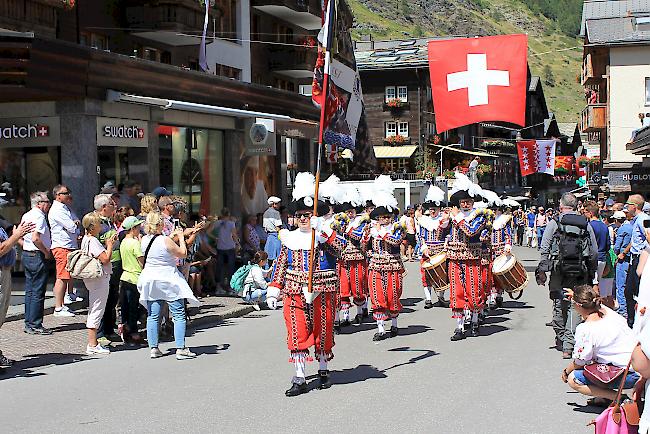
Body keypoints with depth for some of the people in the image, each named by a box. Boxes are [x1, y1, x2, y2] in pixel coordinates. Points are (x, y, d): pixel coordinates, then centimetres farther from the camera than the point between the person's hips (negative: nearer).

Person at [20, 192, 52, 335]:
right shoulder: (39, 216, -15)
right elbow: (35, 238, -25)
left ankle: (29, 324, 19)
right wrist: (46, 252, -14)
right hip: (38, 257, -10)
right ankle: (35, 325, -1)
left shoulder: (26, 216, 14)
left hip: (26, 254, 10)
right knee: (38, 293, -4)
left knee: (29, 291, 14)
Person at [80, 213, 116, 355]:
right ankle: (92, 345, -2)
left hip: (93, 279, 11)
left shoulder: (87, 239, 11)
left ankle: (93, 343, 22)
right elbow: (105, 259, -22)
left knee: (93, 310, 15)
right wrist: (109, 245, -9)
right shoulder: (93, 241, -19)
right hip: (100, 279, -11)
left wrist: (108, 243, 11)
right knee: (97, 311, -6)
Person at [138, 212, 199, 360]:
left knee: (153, 316, 10)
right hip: (168, 281, -6)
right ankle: (180, 349, -3)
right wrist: (181, 238, 5)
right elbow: (183, 253, -7)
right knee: (179, 315, 0)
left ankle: (153, 348, 9)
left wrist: (171, 236, 21)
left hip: (150, 280, 6)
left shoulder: (144, 240, 2)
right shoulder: (165, 241, -17)